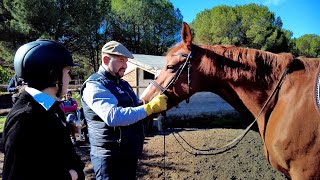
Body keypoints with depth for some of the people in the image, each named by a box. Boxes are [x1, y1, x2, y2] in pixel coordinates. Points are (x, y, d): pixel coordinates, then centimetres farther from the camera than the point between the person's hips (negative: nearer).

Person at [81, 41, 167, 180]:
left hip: (131, 154, 9)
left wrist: (158, 106, -3)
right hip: (110, 158, -8)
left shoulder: (123, 84, 13)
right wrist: (150, 107, -33)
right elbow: (112, 116, -32)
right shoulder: (94, 85, -16)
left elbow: (136, 107, 17)